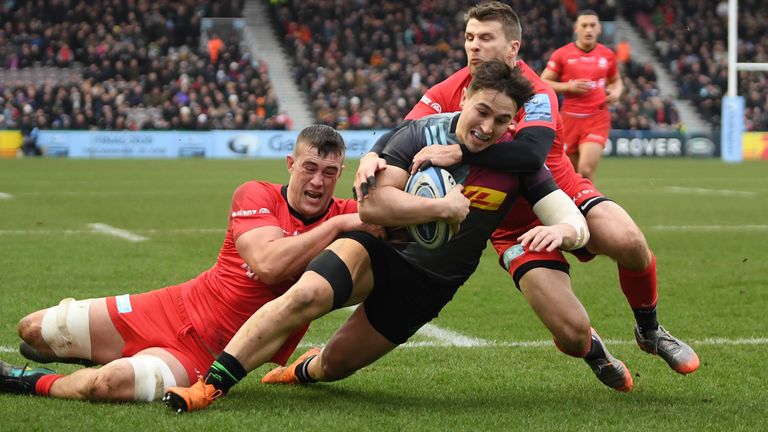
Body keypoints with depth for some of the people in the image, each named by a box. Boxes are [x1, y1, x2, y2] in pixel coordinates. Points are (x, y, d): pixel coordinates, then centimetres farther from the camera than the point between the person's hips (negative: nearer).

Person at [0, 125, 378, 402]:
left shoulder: (345, 216, -3)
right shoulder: (255, 195, -8)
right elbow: (268, 264, -24)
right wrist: (337, 226, -25)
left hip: (208, 356, -2)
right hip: (178, 310, 2)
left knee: (110, 383, -32)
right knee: (33, 330, 7)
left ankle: (36, 383, -1)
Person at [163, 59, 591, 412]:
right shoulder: (422, 134, -14)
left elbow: (576, 223, -12)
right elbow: (373, 204, -24)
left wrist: (560, 230, -36)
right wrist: (445, 207, -30)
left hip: (428, 285, 2)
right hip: (381, 250, -2)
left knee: (336, 362, 6)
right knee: (305, 295, -31)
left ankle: (307, 370, 46)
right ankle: (210, 385, -28)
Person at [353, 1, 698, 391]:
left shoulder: (537, 94, -19)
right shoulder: (449, 92, -7)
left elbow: (531, 154, -38)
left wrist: (458, 152, -45)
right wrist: (372, 158, -34)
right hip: (513, 224, 1)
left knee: (628, 242, -34)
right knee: (571, 336, -19)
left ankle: (650, 332, -1)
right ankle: (594, 354, 23)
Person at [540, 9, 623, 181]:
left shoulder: (607, 55, 6)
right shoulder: (561, 54, 0)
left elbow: (616, 80, 22)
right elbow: (543, 83, 0)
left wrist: (616, 92, 0)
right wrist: (569, 86, -14)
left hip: (597, 119, 0)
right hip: (570, 119, 0)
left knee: (586, 170, -19)